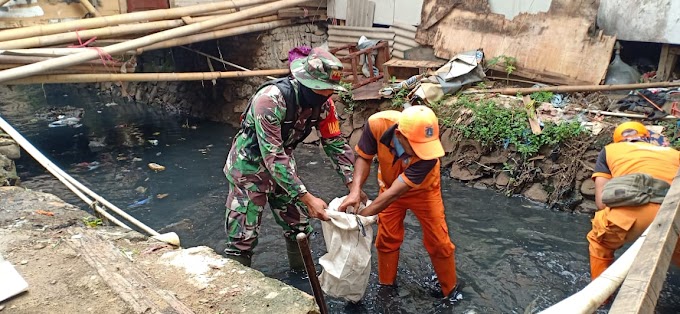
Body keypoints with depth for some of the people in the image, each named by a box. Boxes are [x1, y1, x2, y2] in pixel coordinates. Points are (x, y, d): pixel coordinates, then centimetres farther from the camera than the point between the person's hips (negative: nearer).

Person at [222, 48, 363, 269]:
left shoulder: (323, 103, -14)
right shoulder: (271, 99, -34)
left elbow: (336, 143, -7)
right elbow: (272, 156, -37)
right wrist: (307, 198, -39)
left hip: (283, 163, 6)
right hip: (249, 165, -6)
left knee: (299, 227, 15)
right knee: (243, 237, -1)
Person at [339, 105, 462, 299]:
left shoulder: (428, 152, -42)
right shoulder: (378, 124, -37)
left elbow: (395, 193, -37)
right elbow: (364, 158, -19)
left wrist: (361, 216, -32)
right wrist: (355, 191, -34)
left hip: (422, 191, -2)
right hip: (389, 185, 2)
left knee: (438, 242, 4)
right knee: (386, 238, 8)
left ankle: (450, 288, 29)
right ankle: (386, 284, 32)